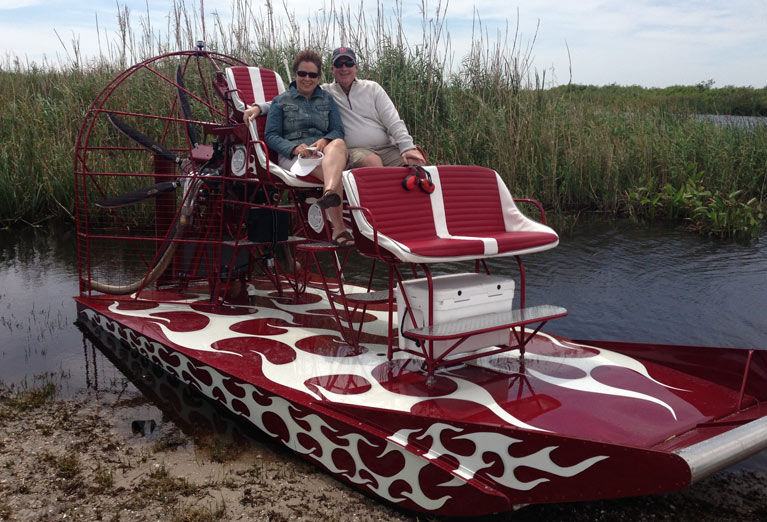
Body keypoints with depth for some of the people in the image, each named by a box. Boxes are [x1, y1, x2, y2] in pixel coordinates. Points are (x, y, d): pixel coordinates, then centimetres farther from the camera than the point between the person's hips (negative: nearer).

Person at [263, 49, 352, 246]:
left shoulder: (327, 99, 25)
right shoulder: (281, 101, 18)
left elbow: (338, 131, 13)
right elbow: (270, 136, 7)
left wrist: (324, 141, -13)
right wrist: (295, 148, -14)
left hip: (324, 150, 2)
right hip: (292, 155, -2)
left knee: (338, 144, -39)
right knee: (334, 172, -36)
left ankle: (330, 192, -68)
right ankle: (338, 227, -46)